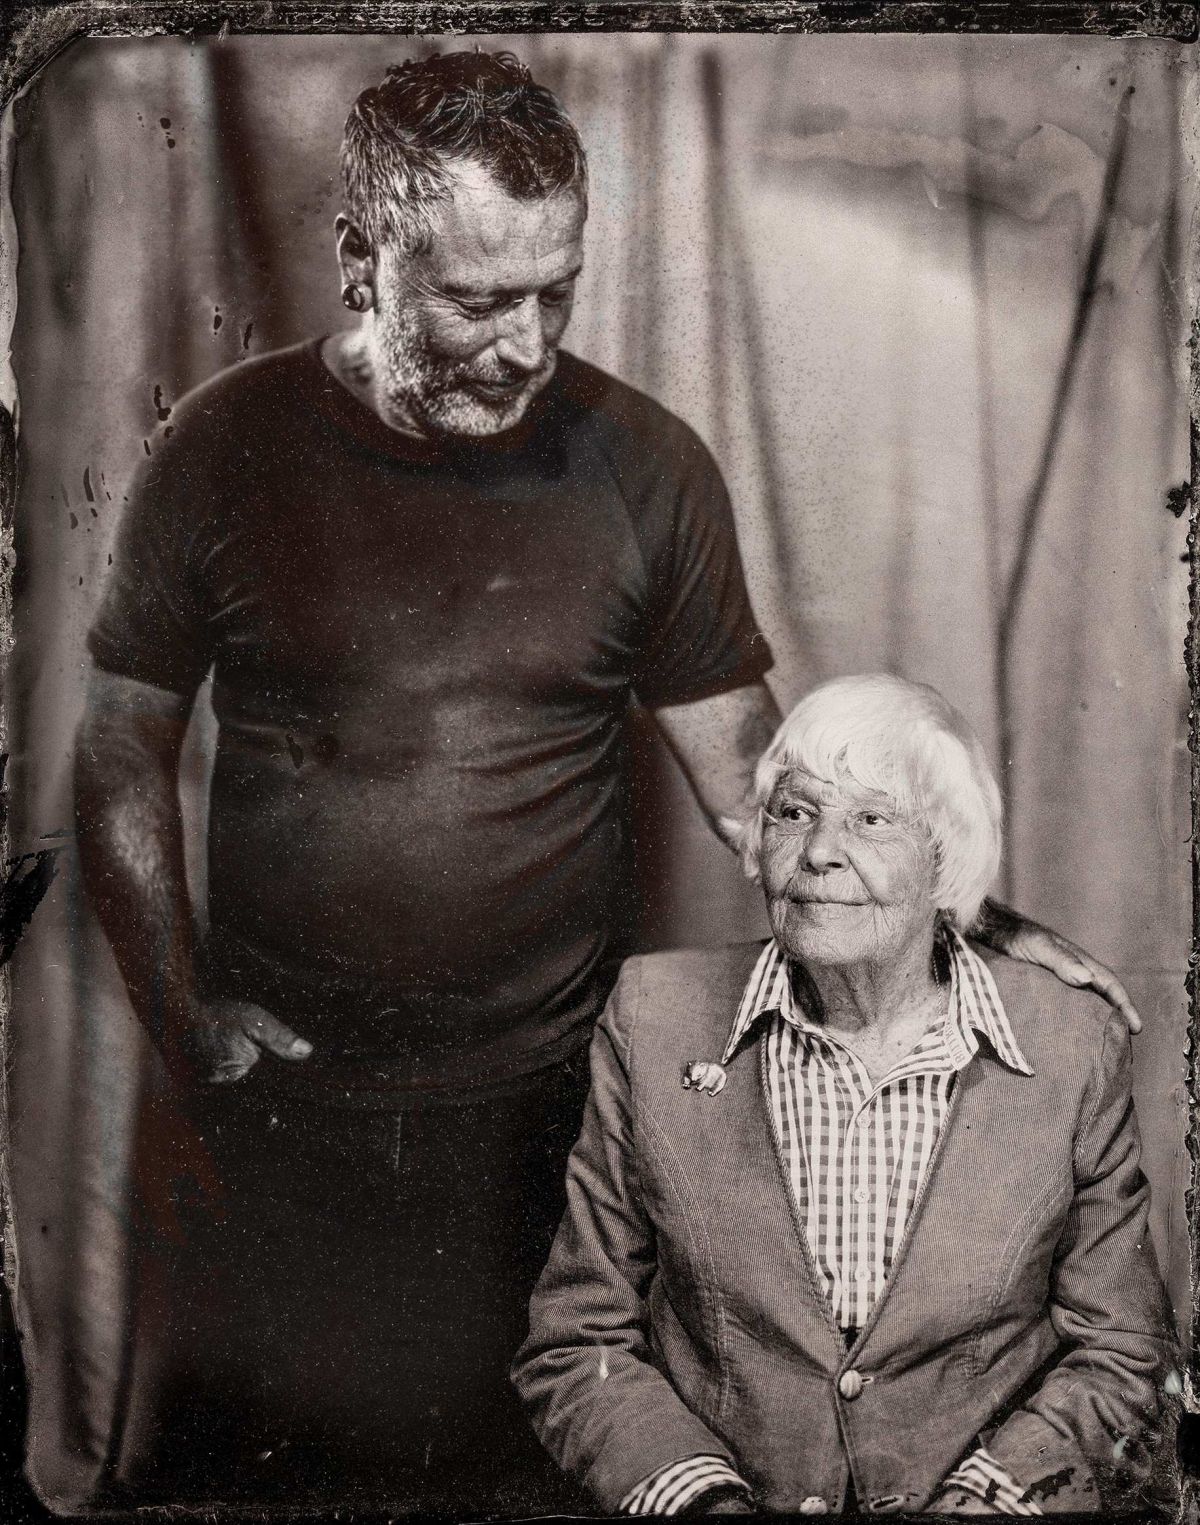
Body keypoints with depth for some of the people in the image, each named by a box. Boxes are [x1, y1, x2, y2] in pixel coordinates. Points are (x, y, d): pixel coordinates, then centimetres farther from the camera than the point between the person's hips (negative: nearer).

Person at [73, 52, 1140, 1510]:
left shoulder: (643, 464, -4)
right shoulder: (227, 446, -5)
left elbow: (744, 762, 1)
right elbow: (123, 744, 3)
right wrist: (178, 1008, -6)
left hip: (542, 1113, 0)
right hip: (276, 1105, 0)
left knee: (499, 1455, 13)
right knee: (241, 1450, 14)